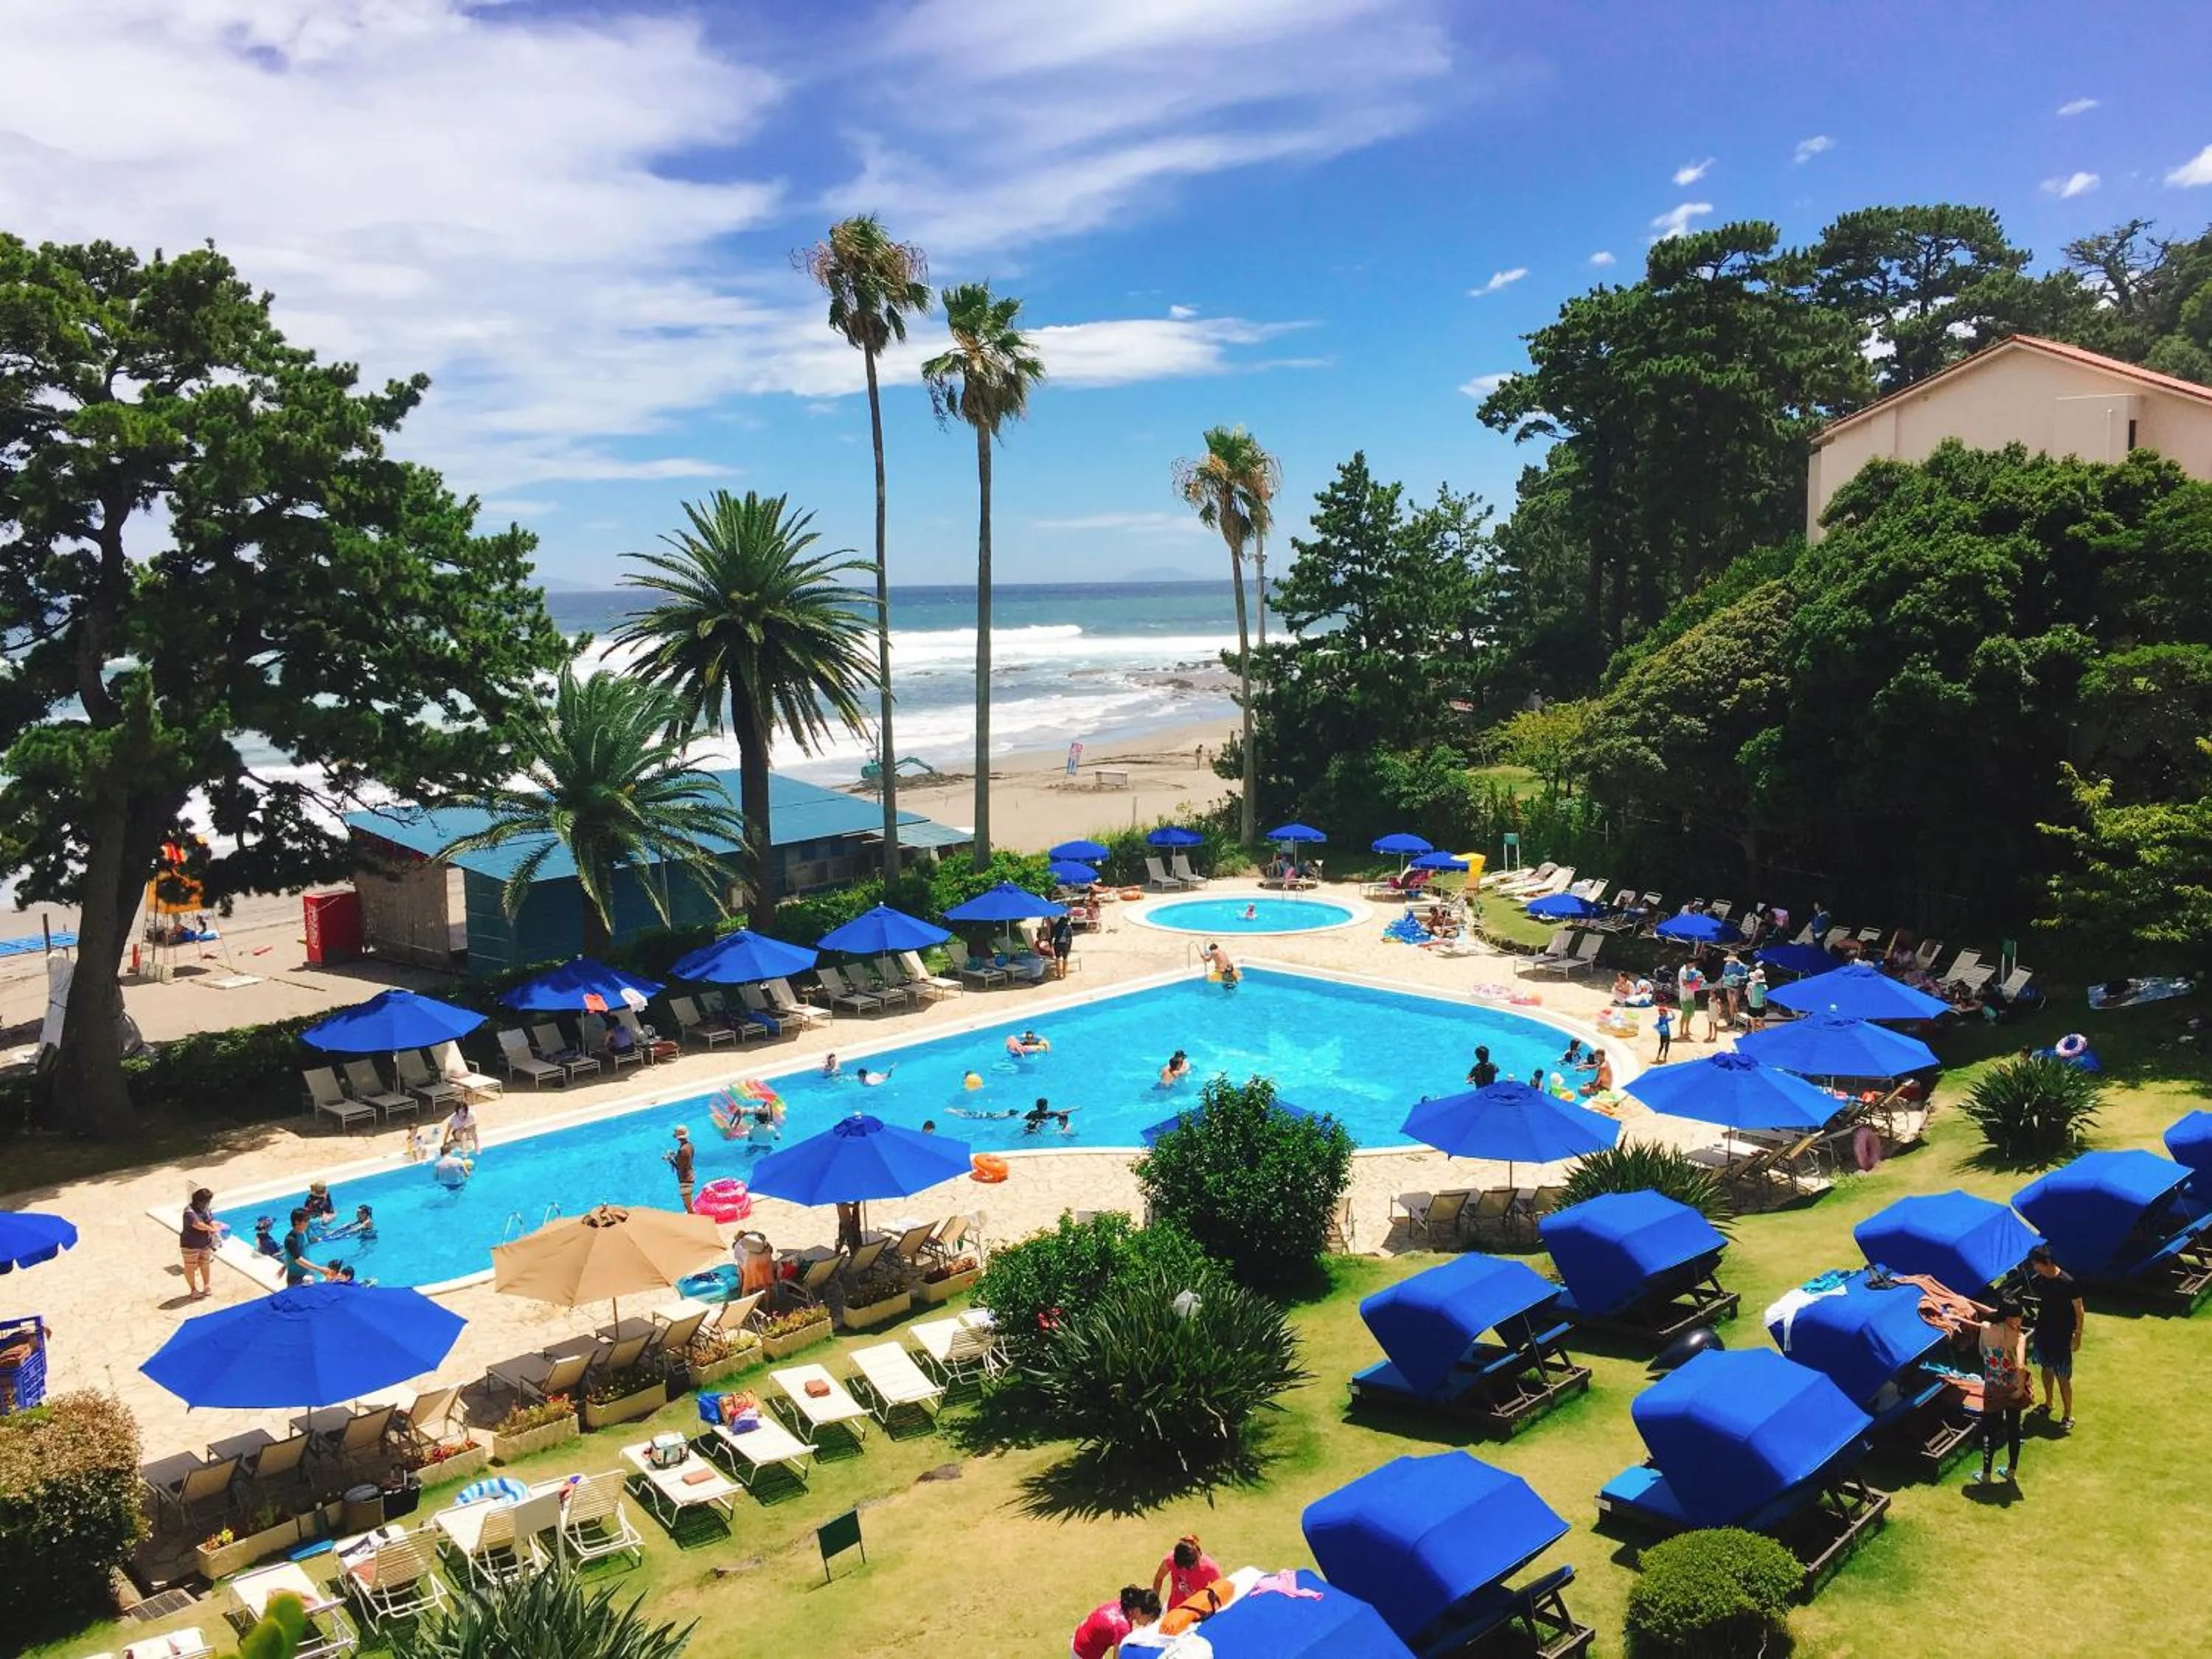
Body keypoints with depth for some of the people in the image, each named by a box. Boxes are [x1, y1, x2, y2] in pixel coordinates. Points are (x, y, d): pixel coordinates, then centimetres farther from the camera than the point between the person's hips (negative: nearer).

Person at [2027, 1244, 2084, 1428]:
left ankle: (2068, 1415, 13)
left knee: (2063, 1377, 0)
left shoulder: (2067, 1282, -20)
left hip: (2062, 1336, -6)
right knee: (2046, 1368, 20)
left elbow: (2079, 1310, -12)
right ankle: (2048, 1404, 38)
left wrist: (2078, 1336, -12)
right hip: (2042, 1332, 6)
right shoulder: (2036, 1282, -3)